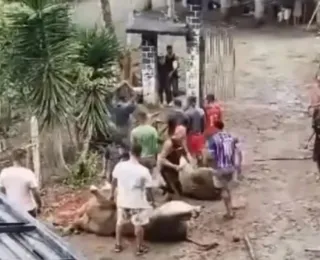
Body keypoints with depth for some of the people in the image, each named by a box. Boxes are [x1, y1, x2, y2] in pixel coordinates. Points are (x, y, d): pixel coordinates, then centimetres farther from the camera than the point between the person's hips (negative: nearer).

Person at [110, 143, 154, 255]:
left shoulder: (119, 166, -12)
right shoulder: (143, 171, -22)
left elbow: (114, 181, 1)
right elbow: (148, 189, -14)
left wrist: (112, 194, 19)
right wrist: (152, 200, 4)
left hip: (122, 200, 3)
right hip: (137, 202, -3)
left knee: (120, 222, 23)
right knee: (138, 225, 15)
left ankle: (118, 245, 35)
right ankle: (140, 248, 27)